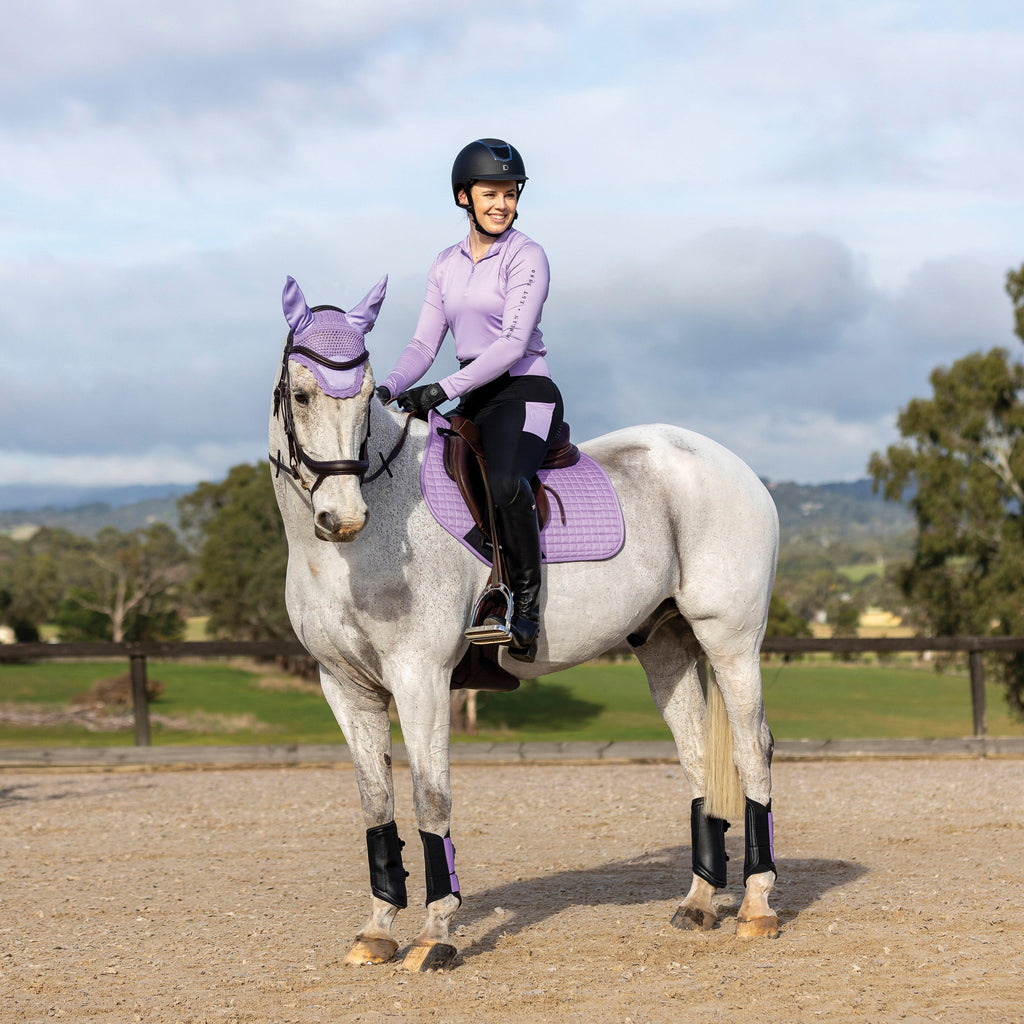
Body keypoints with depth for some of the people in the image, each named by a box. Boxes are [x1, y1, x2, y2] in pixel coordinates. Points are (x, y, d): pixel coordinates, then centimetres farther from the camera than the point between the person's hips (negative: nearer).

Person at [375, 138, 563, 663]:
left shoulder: (526, 257, -6)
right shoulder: (447, 264, 13)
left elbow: (513, 343, -15)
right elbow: (424, 343, 10)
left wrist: (444, 389, -24)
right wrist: (388, 389, -9)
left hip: (524, 394, -7)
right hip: (472, 403, 7)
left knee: (504, 483, -35)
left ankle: (527, 599, -21)